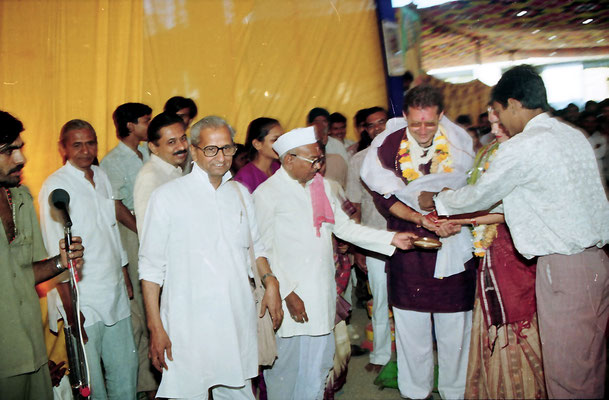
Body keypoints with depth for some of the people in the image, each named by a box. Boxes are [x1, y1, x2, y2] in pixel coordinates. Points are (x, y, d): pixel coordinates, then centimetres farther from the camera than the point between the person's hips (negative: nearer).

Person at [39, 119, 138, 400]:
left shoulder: (102, 177, 10)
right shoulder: (55, 186, -9)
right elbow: (58, 253, -12)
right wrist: (69, 304, -13)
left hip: (116, 292, 6)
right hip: (83, 298, -6)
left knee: (126, 368, 13)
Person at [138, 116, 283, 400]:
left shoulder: (240, 193, 10)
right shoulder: (167, 197, -5)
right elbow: (151, 267, -4)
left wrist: (270, 281, 5)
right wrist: (156, 327, -8)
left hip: (238, 323, 5)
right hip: (188, 329, -4)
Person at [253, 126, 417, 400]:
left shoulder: (321, 185, 12)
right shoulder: (267, 193, -8)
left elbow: (343, 226, 13)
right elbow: (264, 251, -10)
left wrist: (391, 239, 4)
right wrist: (287, 293, -13)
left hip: (321, 294, 6)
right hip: (288, 296, -6)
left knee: (319, 362, 13)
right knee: (284, 364, 4)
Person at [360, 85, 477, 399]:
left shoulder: (458, 144, -1)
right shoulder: (389, 145, -3)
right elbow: (384, 197, -5)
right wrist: (421, 219, -19)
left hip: (452, 247, 0)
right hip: (408, 247, 0)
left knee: (455, 328, 7)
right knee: (411, 327, 8)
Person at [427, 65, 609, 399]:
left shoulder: (522, 147, -14)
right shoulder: (573, 135, 14)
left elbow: (480, 196, -3)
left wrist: (436, 201, 15)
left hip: (564, 267, -9)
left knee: (567, 371, 2)